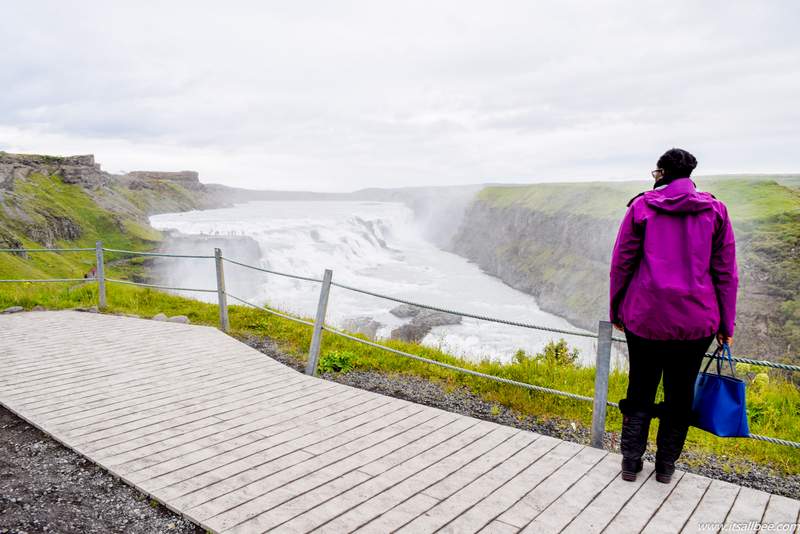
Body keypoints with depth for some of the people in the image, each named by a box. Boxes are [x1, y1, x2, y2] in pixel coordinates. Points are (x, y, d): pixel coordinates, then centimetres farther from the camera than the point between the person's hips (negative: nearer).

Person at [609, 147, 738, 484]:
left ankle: (631, 462, 21)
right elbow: (726, 272, 3)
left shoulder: (641, 207, -3)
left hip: (644, 317, -1)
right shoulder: (714, 210, 2)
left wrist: (616, 310, 8)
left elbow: (621, 264, -2)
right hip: (696, 321, 1)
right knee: (680, 393, 15)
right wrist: (726, 324, 9)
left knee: (640, 389, 14)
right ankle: (666, 466, 27)